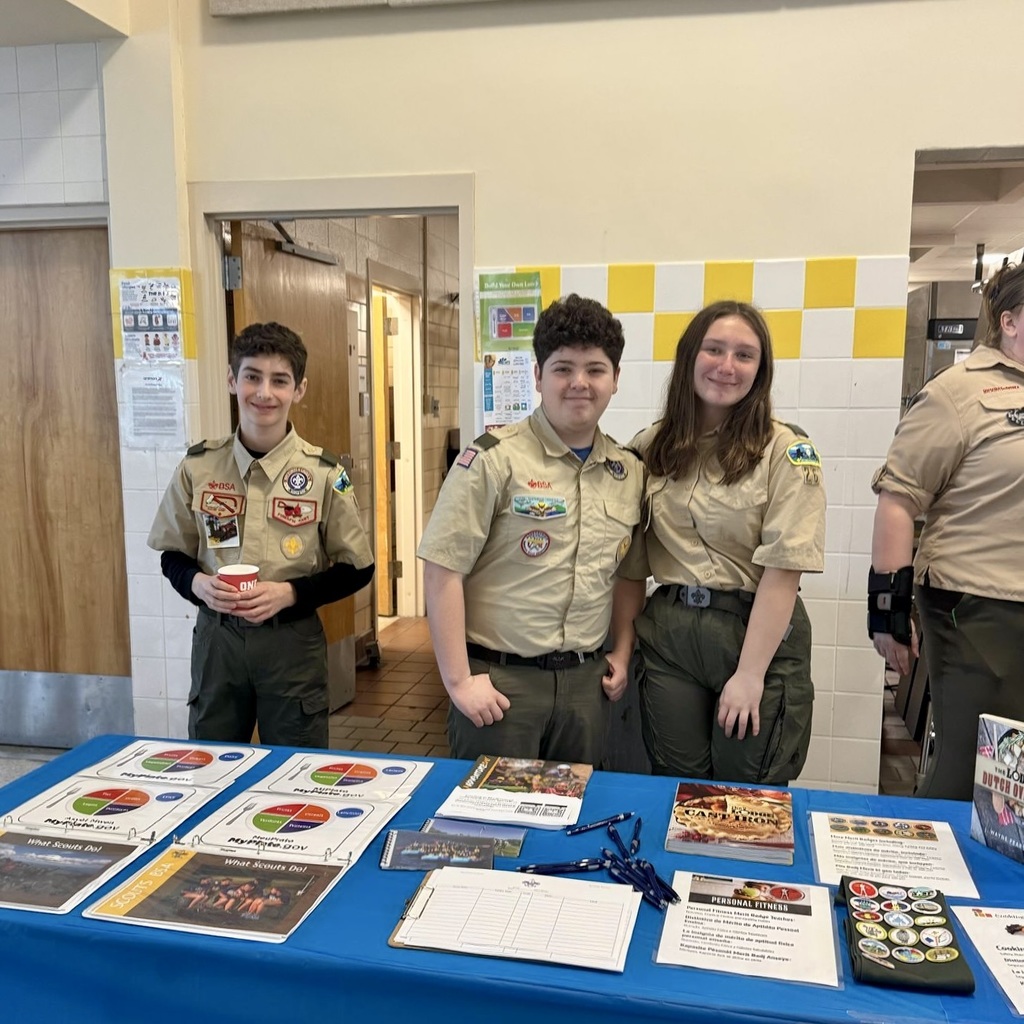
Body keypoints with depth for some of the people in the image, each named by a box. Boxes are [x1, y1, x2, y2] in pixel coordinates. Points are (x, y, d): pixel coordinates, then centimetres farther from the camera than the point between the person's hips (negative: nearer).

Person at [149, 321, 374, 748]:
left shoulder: (324, 472, -8)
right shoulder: (198, 466, -2)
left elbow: (356, 568, -2)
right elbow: (172, 554, 9)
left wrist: (290, 592, -15)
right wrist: (197, 583, -12)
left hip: (292, 641, -2)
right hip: (216, 638, 2)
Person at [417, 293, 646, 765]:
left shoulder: (629, 471, 6)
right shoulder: (494, 459, -11)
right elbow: (442, 569, -13)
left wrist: (621, 653, 10)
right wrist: (459, 680, -13)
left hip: (586, 680, 5)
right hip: (500, 680, -4)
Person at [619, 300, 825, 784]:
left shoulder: (786, 451, -9)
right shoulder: (651, 446, 4)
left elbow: (782, 571, -14)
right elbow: (632, 561, 11)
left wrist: (750, 673, -16)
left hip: (756, 632, -3)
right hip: (667, 634, 3)